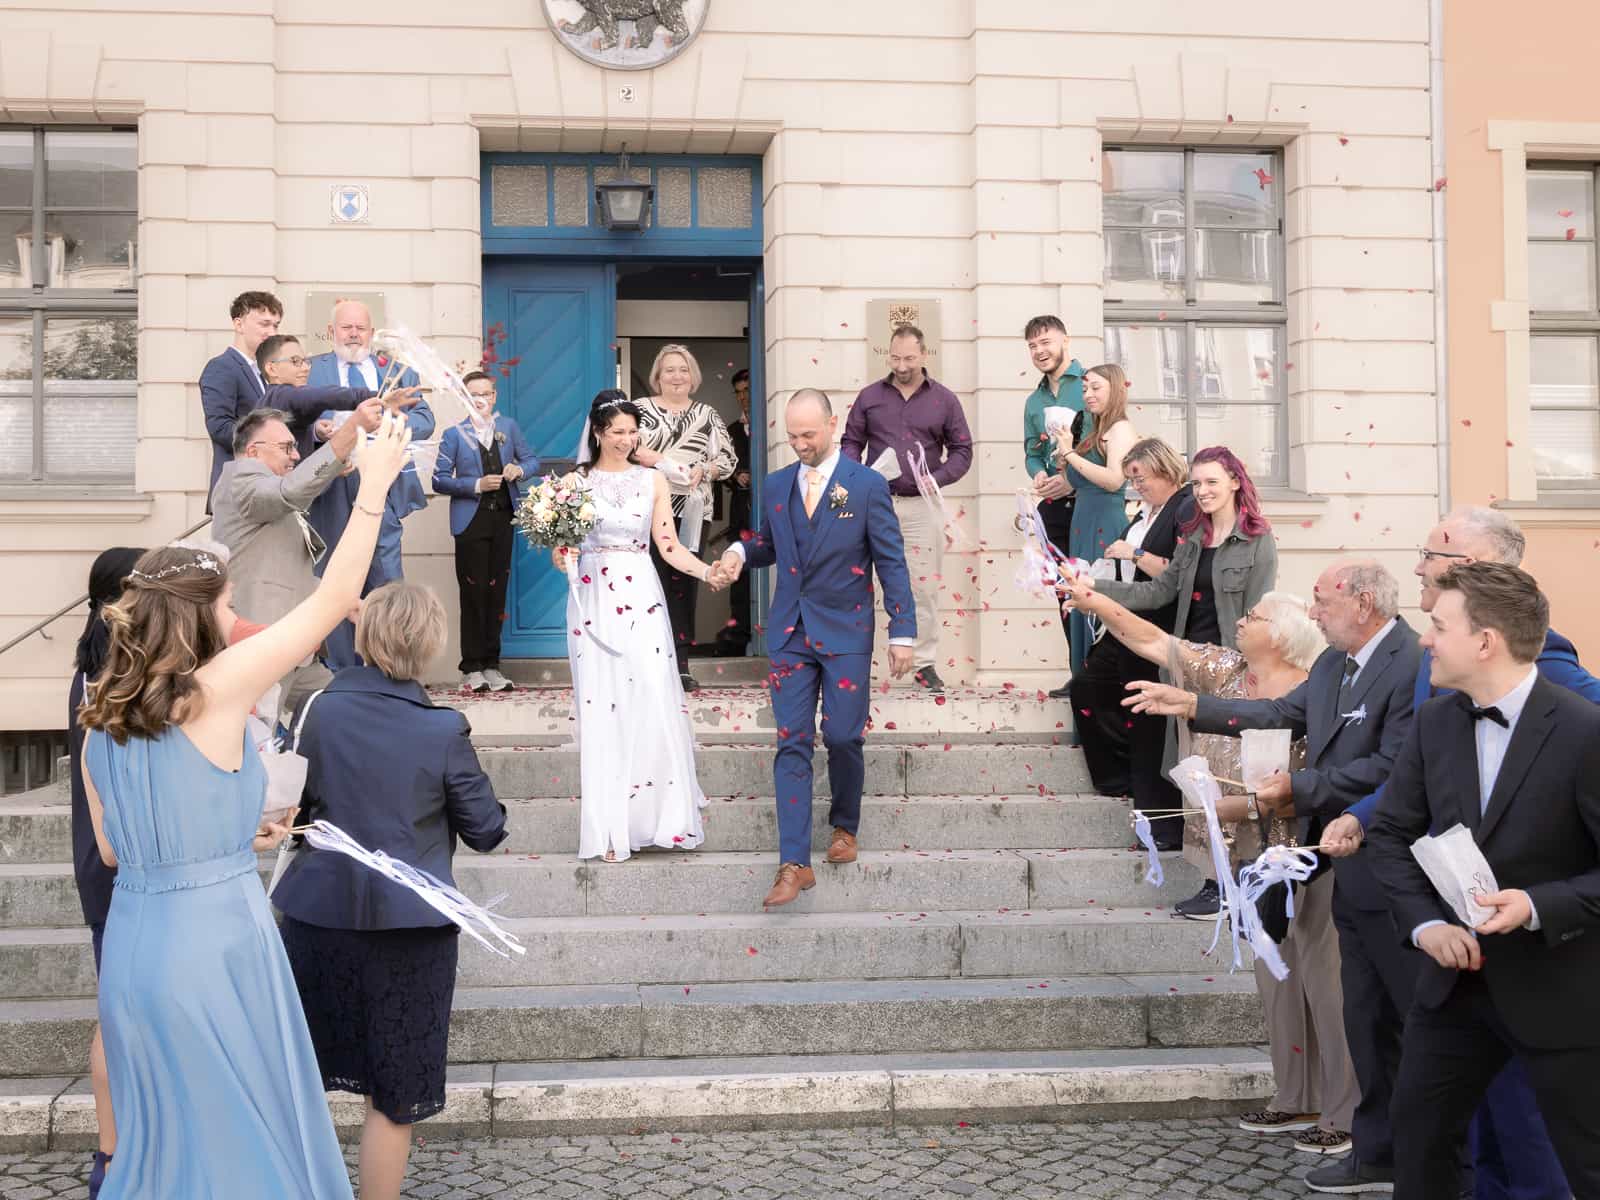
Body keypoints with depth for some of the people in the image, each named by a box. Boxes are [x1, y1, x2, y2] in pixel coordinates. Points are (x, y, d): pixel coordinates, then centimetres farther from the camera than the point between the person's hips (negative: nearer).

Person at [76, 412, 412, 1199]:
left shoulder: (99, 720, 4)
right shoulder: (215, 692, -16)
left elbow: (113, 850, 12)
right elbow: (332, 601, -12)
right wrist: (374, 485, -5)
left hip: (133, 944, 7)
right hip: (214, 941, -6)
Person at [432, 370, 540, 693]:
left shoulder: (509, 426, 10)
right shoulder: (454, 434, 1)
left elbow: (532, 460, 13)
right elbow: (439, 480, -3)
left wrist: (520, 469, -9)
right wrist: (477, 485, -15)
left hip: (503, 520, 3)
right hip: (471, 521, -3)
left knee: (497, 592, 7)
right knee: (474, 593, -3)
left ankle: (491, 665, 14)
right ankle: (471, 669, 4)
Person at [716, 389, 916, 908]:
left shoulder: (867, 485, -4)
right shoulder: (775, 486, 8)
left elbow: (892, 561, -3)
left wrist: (902, 632, -7)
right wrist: (740, 551, -2)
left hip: (846, 633, -3)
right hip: (791, 633, 3)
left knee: (842, 738, 0)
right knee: (792, 744, -3)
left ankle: (844, 825, 30)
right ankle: (794, 863, -5)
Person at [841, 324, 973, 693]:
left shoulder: (944, 400, 4)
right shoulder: (870, 396, 6)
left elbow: (962, 451, 6)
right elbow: (851, 442, 9)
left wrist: (936, 479, -12)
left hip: (921, 505, 0)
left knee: (925, 587, 2)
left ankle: (925, 665, 11)